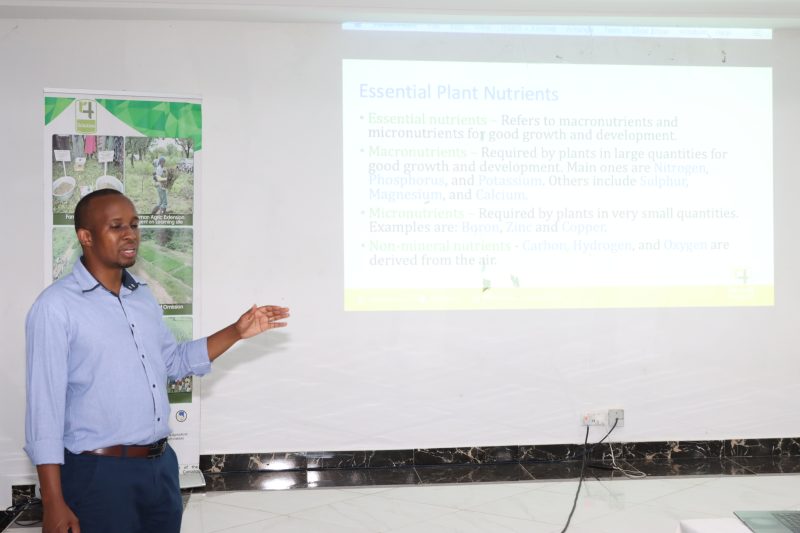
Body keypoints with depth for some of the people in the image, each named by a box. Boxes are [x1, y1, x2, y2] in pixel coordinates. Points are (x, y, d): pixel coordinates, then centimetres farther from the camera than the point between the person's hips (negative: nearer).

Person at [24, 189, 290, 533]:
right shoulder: (56, 306, -12)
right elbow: (45, 404, -15)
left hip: (161, 465, 7)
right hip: (100, 473, -7)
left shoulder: (143, 296, 10)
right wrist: (53, 503, -18)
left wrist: (236, 332, 11)